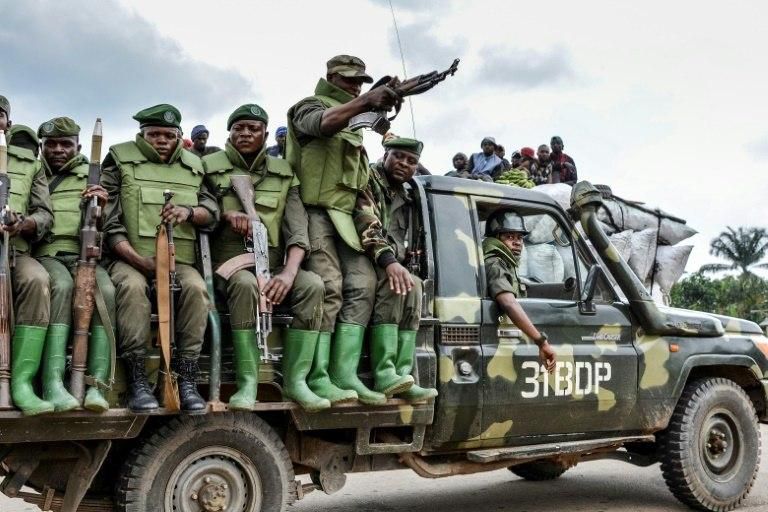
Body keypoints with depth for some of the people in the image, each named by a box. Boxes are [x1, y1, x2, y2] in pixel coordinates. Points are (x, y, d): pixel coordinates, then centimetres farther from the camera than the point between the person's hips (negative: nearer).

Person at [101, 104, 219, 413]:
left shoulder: (193, 166, 17)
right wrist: (138, 260, -14)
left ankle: (186, 378, -25)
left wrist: (188, 211, -13)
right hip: (129, 258, -2)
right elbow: (107, 220, -1)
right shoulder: (121, 160, 7)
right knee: (132, 286, -35)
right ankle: (137, 381, -30)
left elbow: (212, 212, 12)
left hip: (180, 259, 3)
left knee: (196, 288, -29)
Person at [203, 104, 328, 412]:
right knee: (245, 284, -38)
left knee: (312, 284, -27)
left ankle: (295, 380, -22)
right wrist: (225, 213, -13)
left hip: (273, 266, 3)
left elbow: (297, 227, 0)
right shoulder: (210, 166, 7)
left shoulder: (283, 173, 11)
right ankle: (247, 383, -31)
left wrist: (289, 272, -18)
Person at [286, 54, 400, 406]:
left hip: (345, 215, 8)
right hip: (315, 210, -8)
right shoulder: (311, 106, 6)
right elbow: (324, 123, -21)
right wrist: (363, 101, -35)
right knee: (328, 288, -18)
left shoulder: (353, 117, 29)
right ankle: (317, 378, -16)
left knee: (362, 285, -5)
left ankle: (345, 373, -7)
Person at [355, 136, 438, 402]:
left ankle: (402, 375, -28)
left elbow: (401, 246, 25)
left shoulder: (405, 199, 22)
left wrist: (400, 263, 2)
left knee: (412, 285, -21)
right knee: (393, 283, -31)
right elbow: (365, 223, -21)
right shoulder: (368, 180, -3)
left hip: (387, 265, 7)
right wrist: (389, 260, -35)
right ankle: (385, 375, -38)